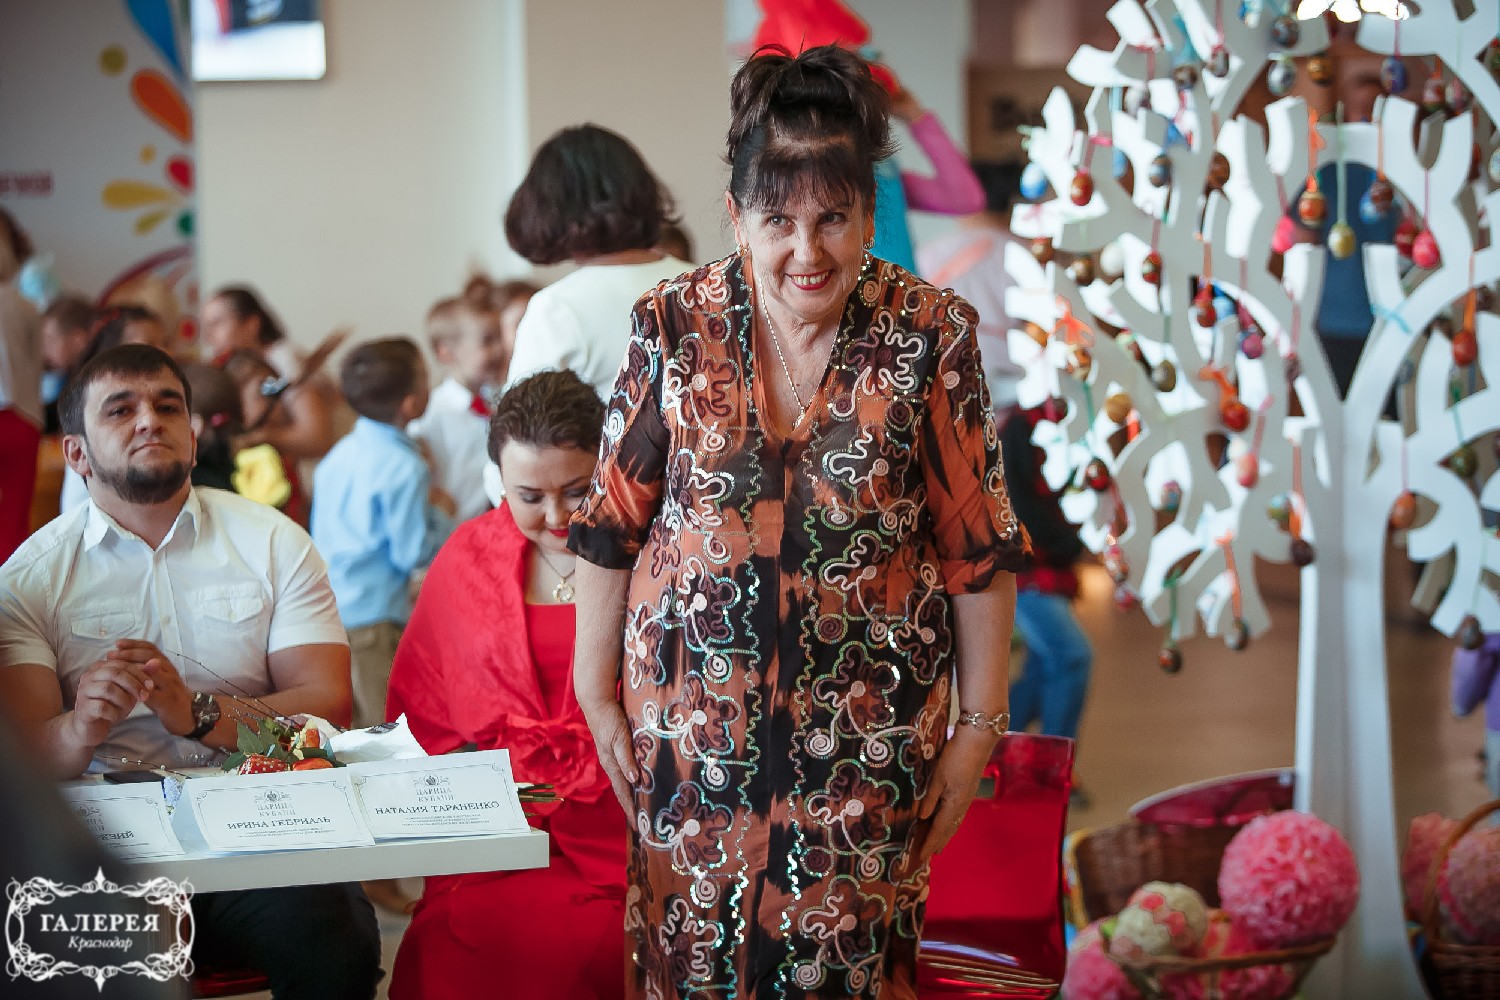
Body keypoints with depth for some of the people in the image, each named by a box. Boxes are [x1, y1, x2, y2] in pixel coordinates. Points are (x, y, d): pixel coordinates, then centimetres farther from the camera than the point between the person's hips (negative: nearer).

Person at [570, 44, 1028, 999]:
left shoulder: (930, 334, -8)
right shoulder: (673, 328, -4)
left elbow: (978, 545, -3)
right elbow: (614, 525, 3)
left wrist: (981, 722, -2)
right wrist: (596, 690, 6)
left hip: (867, 735, -1)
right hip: (694, 724, 1)